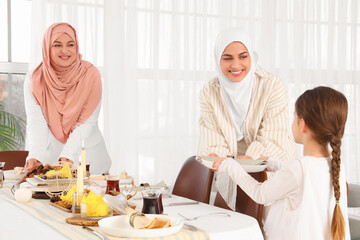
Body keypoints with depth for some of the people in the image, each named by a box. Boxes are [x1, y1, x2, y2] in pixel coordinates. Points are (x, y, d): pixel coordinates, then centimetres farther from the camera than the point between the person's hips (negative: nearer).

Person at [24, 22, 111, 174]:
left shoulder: (90, 75, -9)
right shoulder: (34, 81, -5)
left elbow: (87, 122, -13)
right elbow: (35, 121, -14)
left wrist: (69, 154, -25)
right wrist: (36, 156, -30)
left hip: (88, 157, 0)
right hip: (51, 156, 0)